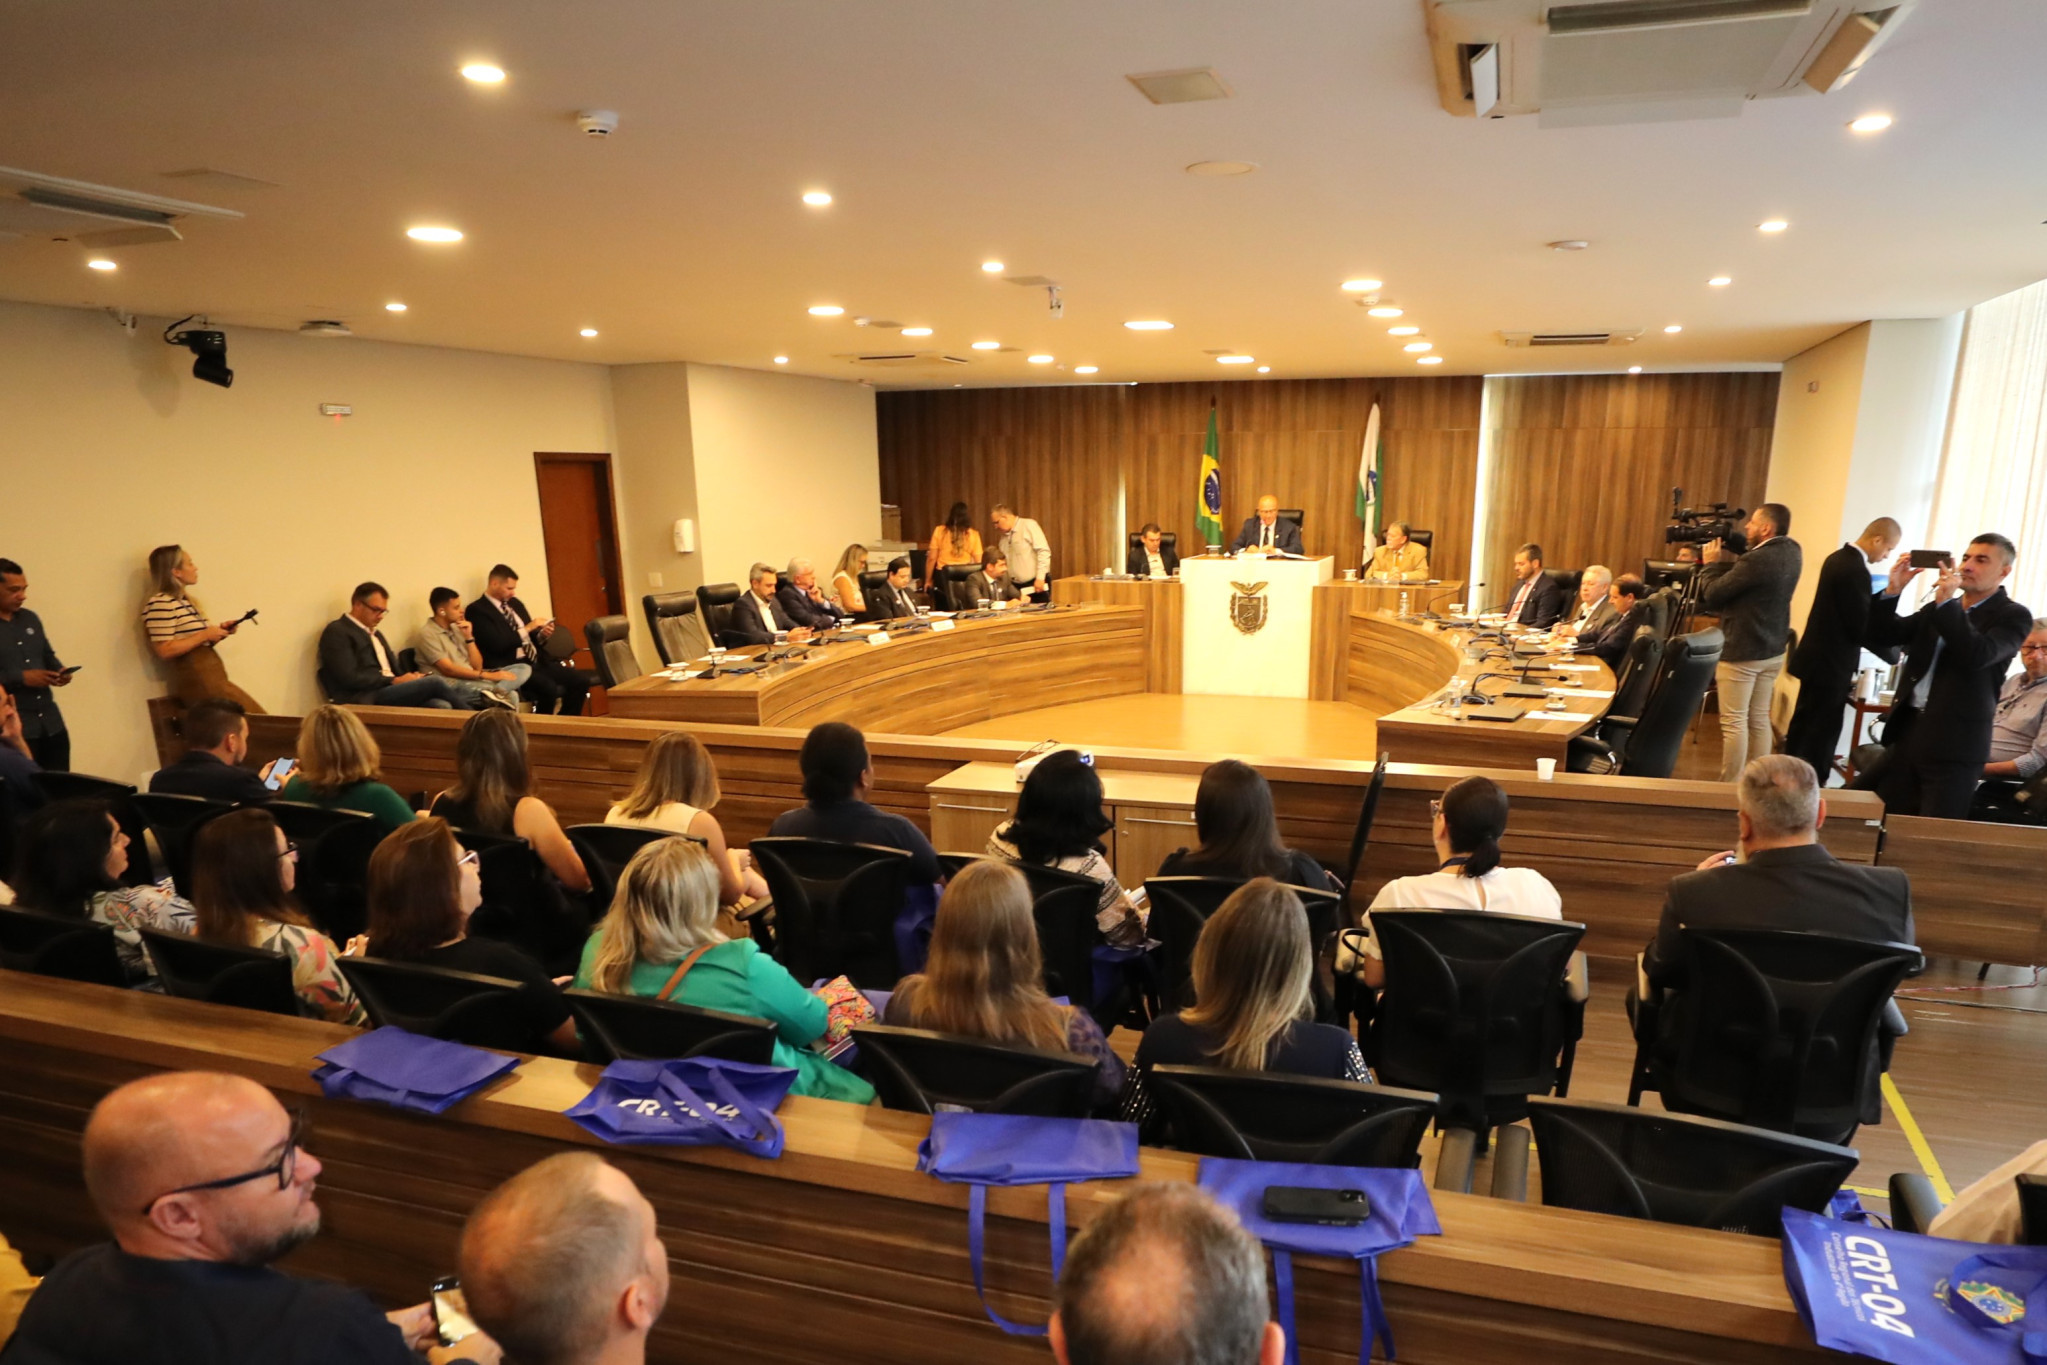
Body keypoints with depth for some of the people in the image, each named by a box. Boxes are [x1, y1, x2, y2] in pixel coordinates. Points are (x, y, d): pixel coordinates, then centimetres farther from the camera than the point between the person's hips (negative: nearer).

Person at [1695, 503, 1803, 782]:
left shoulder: (1757, 559, -21)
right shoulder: (1793, 552, 7)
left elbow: (1712, 595, -13)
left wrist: (1712, 563, 1)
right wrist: (1727, 561, 9)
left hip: (1741, 652, -9)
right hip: (1772, 651, 9)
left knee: (1734, 722, -3)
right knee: (1759, 719, 13)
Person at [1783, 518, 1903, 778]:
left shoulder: (1838, 557, 8)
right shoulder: (1856, 570, -21)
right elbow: (1861, 628, -19)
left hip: (1818, 657, 10)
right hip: (1831, 664, -10)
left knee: (1803, 725, 16)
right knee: (1821, 733, -2)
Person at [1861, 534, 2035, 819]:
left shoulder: (2013, 616, -2)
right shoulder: (1938, 609, 16)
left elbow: (1978, 655, -20)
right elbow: (1881, 638, 11)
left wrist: (1946, 602, -20)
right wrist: (1893, 589, -3)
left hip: (1953, 741, -5)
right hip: (1908, 731, 6)